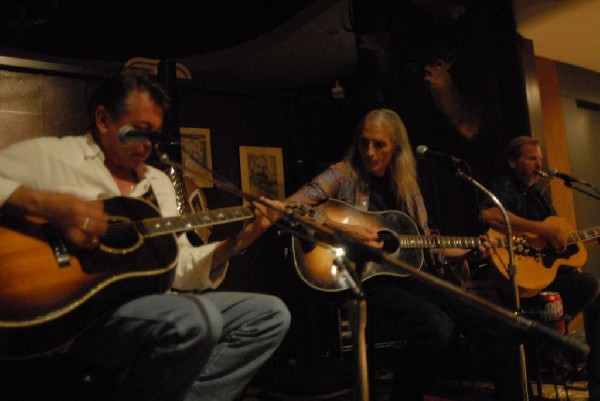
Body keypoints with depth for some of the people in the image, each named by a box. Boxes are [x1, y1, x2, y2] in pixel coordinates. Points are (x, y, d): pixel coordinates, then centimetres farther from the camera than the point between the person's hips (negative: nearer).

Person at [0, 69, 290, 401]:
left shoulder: (158, 182, 20)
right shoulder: (48, 156, 2)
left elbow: (177, 267, 15)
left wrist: (236, 244, 1)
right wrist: (49, 204, -24)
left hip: (148, 304, 7)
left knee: (270, 314, 1)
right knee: (196, 320, -34)